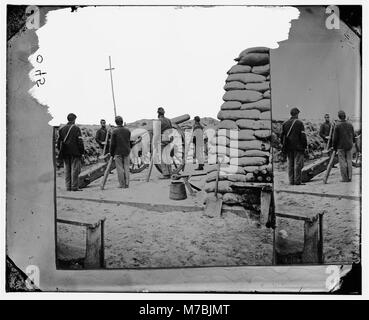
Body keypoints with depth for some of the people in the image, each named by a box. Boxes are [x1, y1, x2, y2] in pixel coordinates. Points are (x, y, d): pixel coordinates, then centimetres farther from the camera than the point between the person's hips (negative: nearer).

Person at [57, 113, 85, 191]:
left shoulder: (62, 129, 9)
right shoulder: (76, 129, -6)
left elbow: (59, 141, 10)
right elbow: (80, 141, -9)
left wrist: (60, 150, 16)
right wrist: (82, 152, -4)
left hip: (65, 153, 5)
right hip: (75, 152, -5)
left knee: (67, 169, 10)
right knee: (75, 169, -1)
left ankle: (68, 186, 11)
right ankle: (74, 187, -3)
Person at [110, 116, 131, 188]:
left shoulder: (115, 131, -10)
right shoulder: (127, 130, 2)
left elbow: (112, 143, -8)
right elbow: (129, 141, 9)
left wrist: (112, 153, 0)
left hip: (118, 152, -4)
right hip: (126, 151, 4)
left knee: (120, 168, 2)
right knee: (126, 167, 8)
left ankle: (122, 184, 3)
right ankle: (127, 184, 9)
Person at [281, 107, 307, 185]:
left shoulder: (285, 123, 9)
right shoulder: (299, 123, -7)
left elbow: (282, 135, 10)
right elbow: (303, 136, -9)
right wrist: (305, 145, -3)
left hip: (288, 147, 5)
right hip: (298, 147, -5)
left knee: (290, 164, 9)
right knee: (298, 164, -3)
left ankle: (291, 180, 10)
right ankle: (297, 181, -5)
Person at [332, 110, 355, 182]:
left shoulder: (337, 126, -10)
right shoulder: (350, 125, 3)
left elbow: (335, 138, -9)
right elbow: (353, 135, 9)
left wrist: (334, 147, 1)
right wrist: (352, 143, 26)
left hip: (341, 146, -4)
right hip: (349, 146, 4)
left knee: (342, 162, 1)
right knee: (349, 161, 9)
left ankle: (345, 178, 0)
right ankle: (349, 177, 9)